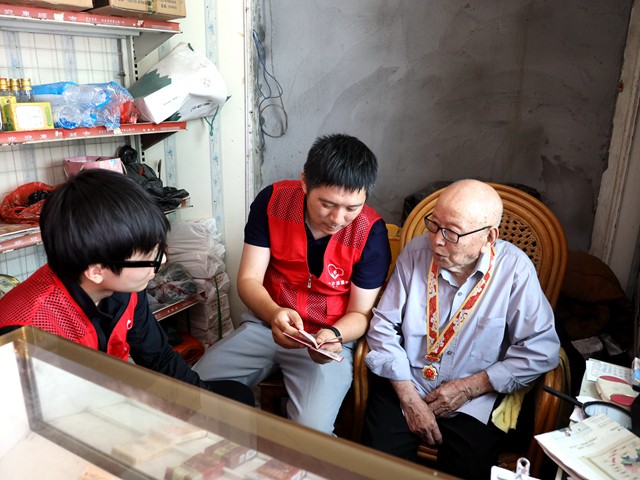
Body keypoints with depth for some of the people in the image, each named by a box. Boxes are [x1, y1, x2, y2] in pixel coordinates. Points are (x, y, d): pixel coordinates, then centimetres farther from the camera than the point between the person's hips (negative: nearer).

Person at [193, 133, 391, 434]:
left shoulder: (371, 232, -16)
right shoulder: (273, 200, -10)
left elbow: (360, 314, -6)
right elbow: (248, 279, -9)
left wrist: (334, 336, -29)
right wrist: (273, 313, -30)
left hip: (330, 338, -2)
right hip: (265, 324, 3)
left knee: (312, 432, -24)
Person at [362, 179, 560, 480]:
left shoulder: (515, 269, -12)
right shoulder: (416, 252, -8)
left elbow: (541, 350, -9)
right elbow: (383, 325, -5)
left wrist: (468, 387, -12)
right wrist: (409, 397, -11)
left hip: (472, 399, 0)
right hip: (403, 384, 1)